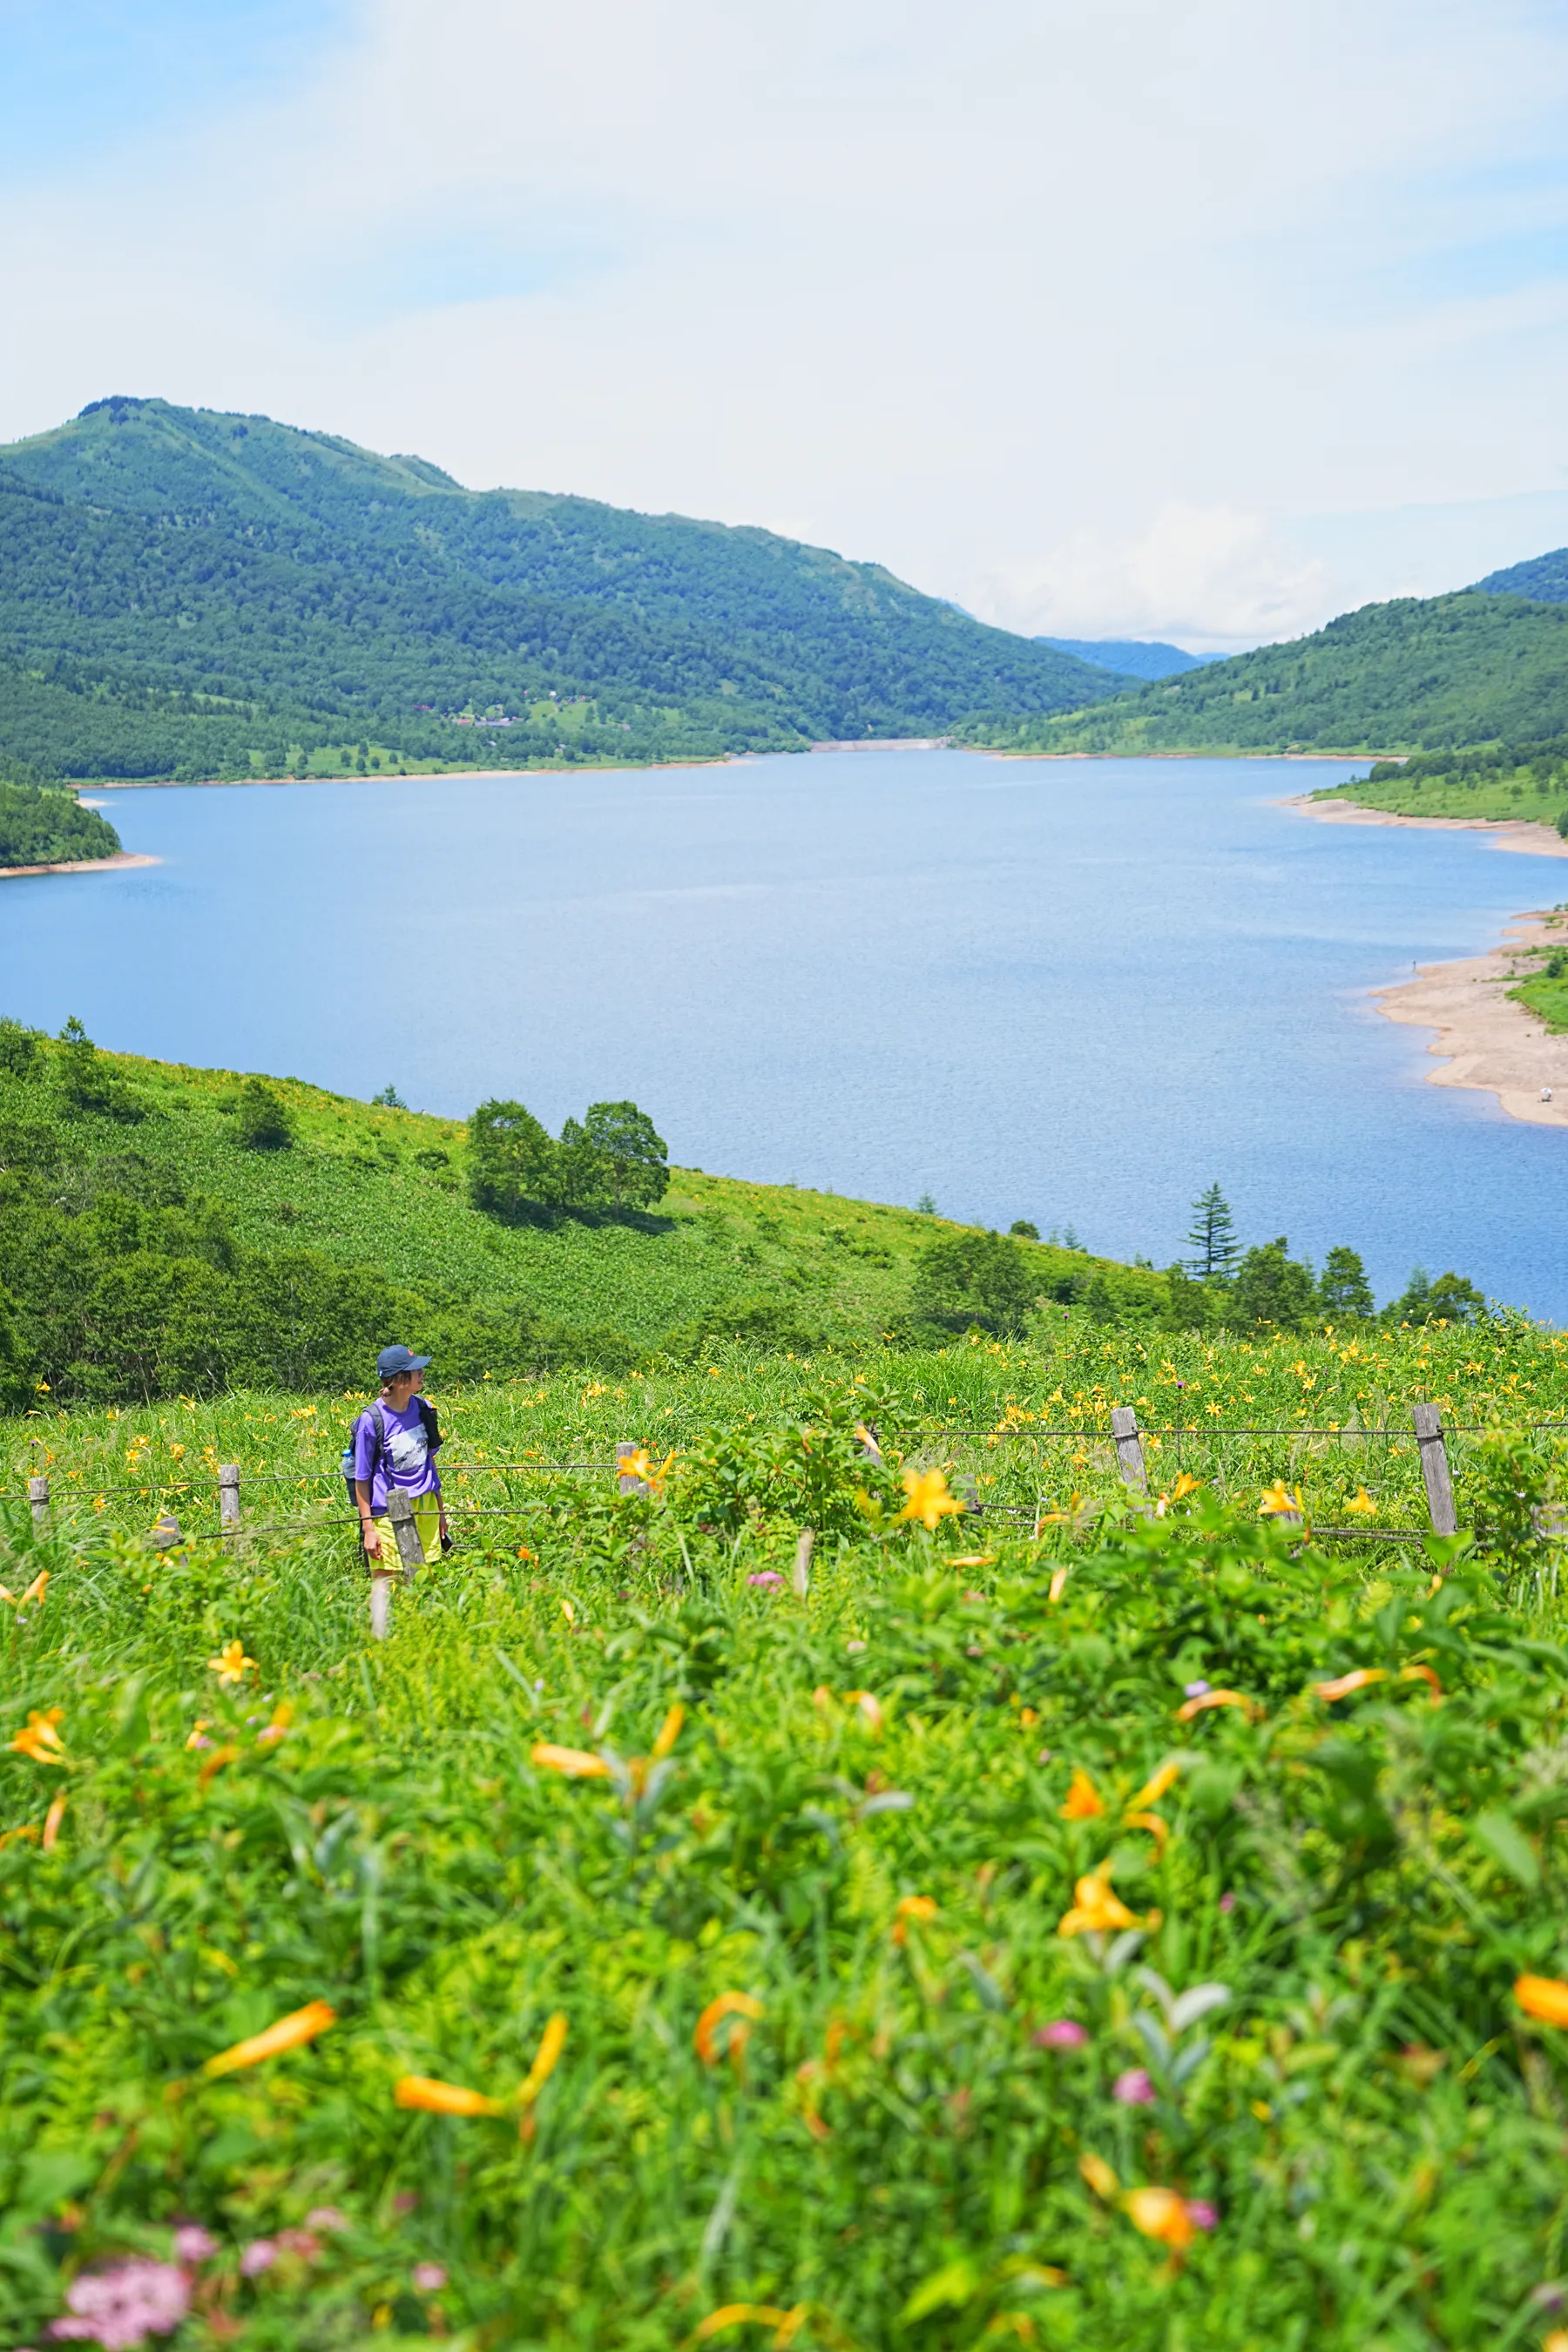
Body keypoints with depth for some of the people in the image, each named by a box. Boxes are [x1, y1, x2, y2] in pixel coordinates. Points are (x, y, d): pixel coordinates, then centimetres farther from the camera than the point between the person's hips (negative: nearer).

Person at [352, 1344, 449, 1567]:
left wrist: (440, 1510, 18)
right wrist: (368, 1528, -9)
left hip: (425, 1507, 5)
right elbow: (362, 1479, -8)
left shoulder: (423, 1408, 1)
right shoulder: (372, 1420, -15)